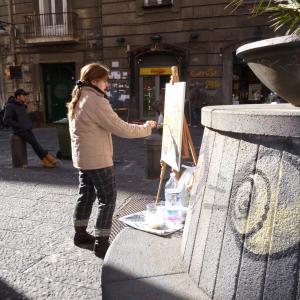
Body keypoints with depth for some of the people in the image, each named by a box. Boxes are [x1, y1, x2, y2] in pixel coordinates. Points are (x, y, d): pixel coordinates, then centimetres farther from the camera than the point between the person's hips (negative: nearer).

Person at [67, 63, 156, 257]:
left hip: (82, 158, 10)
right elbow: (121, 129, -20)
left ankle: (80, 234, 32)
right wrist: (146, 128, -8)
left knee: (86, 195, 20)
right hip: (98, 161, -10)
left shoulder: (78, 101, 12)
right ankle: (102, 243, 5)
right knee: (108, 199, -1)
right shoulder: (96, 102, -19)